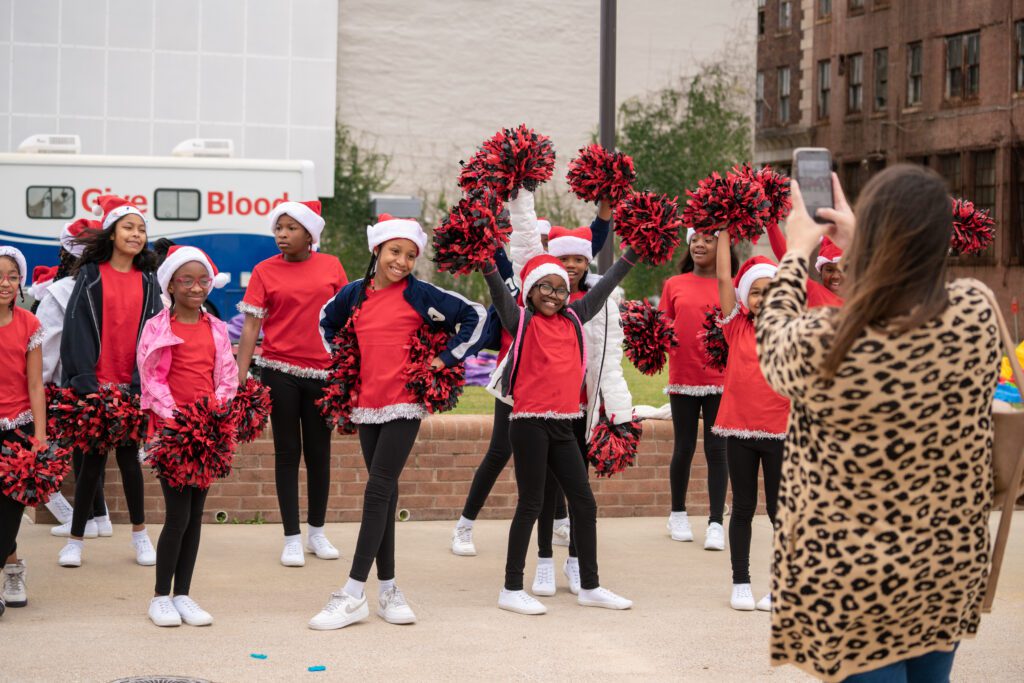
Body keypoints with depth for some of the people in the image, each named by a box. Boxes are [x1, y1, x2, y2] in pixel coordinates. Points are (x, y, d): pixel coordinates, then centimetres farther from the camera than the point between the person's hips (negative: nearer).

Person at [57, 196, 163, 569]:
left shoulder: (147, 280, 8)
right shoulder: (90, 275, 1)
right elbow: (77, 327, -4)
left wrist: (143, 380, -6)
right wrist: (84, 379, -13)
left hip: (132, 384, 2)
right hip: (95, 383, -2)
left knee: (128, 455, 7)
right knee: (93, 458, 0)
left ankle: (140, 533, 21)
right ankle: (76, 539, 11)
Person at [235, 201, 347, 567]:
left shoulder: (331, 267, 3)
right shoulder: (265, 271, -2)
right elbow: (251, 325, -4)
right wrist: (240, 376, -11)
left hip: (323, 370, 2)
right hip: (280, 370, -2)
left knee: (319, 451, 10)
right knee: (287, 451, 5)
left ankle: (317, 532, 23)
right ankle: (292, 538, 10)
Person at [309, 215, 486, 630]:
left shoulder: (419, 294, -5)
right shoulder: (354, 294, 7)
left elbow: (474, 315, -1)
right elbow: (327, 321, 28)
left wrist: (445, 359, -3)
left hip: (404, 404, -5)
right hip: (367, 404, 5)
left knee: (379, 490, -9)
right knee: (384, 493, 9)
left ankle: (354, 594, -9)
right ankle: (388, 588, 16)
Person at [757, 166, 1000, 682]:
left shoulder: (823, 343, -24)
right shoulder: (977, 312, -14)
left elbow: (773, 336, 1)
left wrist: (797, 251, 15)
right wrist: (860, 245, 19)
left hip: (854, 575, -4)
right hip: (950, 564, 4)